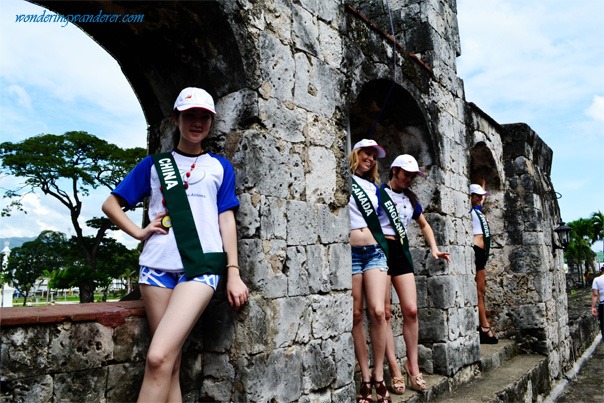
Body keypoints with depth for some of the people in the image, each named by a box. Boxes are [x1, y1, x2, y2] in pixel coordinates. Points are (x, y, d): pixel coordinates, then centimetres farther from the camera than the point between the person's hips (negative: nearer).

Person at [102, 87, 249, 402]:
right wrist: (140, 233, 1)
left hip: (201, 266, -2)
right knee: (170, 363, 4)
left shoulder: (220, 167, 14)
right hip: (157, 266, 2)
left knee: (158, 357, -18)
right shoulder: (154, 164, 15)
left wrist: (233, 273, 1)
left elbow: (226, 219, 8)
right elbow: (111, 204, 17)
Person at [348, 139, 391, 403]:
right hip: (351, 253, -3)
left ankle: (378, 376, 3)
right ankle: (365, 377, 11)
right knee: (356, 316, 1)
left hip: (374, 252, 4)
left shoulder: (373, 187, 17)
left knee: (377, 312, -9)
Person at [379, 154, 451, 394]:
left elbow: (424, 225, 28)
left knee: (411, 310, -2)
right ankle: (395, 370, 0)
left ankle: (413, 366, 10)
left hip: (402, 252, 5)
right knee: (385, 313, -4)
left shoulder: (410, 199, 16)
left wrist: (434, 249, 16)